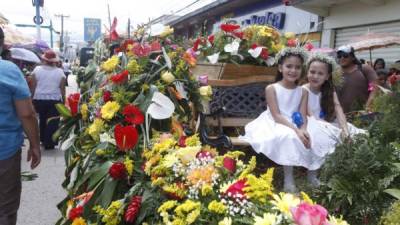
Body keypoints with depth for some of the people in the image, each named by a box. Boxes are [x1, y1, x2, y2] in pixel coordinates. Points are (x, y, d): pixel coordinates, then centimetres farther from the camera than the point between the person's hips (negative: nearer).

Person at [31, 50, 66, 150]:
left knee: (42, 120, 20)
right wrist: (63, 101, 7)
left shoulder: (37, 69, -2)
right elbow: (62, 89, -3)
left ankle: (43, 140, 30)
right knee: (52, 122, 4)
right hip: (55, 100, -2)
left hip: (39, 99, 2)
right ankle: (49, 143, 5)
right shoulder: (60, 72, -4)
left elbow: (33, 86, 0)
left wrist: (32, 98, 10)